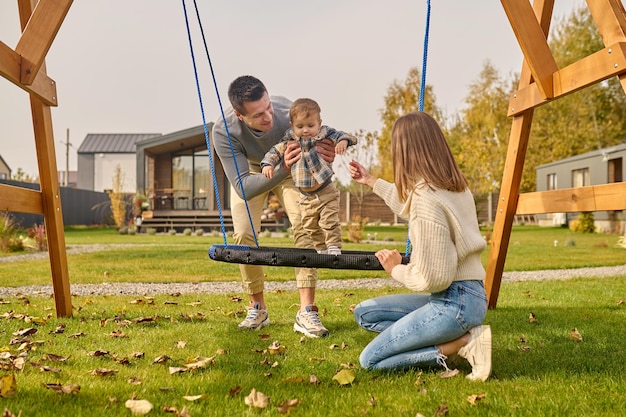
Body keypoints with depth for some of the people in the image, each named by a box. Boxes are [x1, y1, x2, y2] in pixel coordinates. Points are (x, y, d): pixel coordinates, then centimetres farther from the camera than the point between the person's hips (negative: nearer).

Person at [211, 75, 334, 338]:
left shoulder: (289, 112, -39)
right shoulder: (223, 132, -39)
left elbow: (319, 139, -19)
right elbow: (243, 188, -41)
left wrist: (328, 154, -45)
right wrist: (282, 168, -57)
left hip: (290, 170, 0)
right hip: (250, 173, 0)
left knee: (305, 225, -18)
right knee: (243, 235, -11)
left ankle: (306, 313, -19)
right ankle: (257, 308, 9)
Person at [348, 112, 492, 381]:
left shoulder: (426, 199, -22)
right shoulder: (452, 186, 7)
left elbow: (432, 279, -23)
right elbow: (407, 205, 31)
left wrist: (396, 270, -3)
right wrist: (371, 182, 41)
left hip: (454, 303, -9)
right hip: (466, 296, 9)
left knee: (370, 360, -2)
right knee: (365, 313, 16)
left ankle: (461, 343, -8)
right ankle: (462, 334, 2)